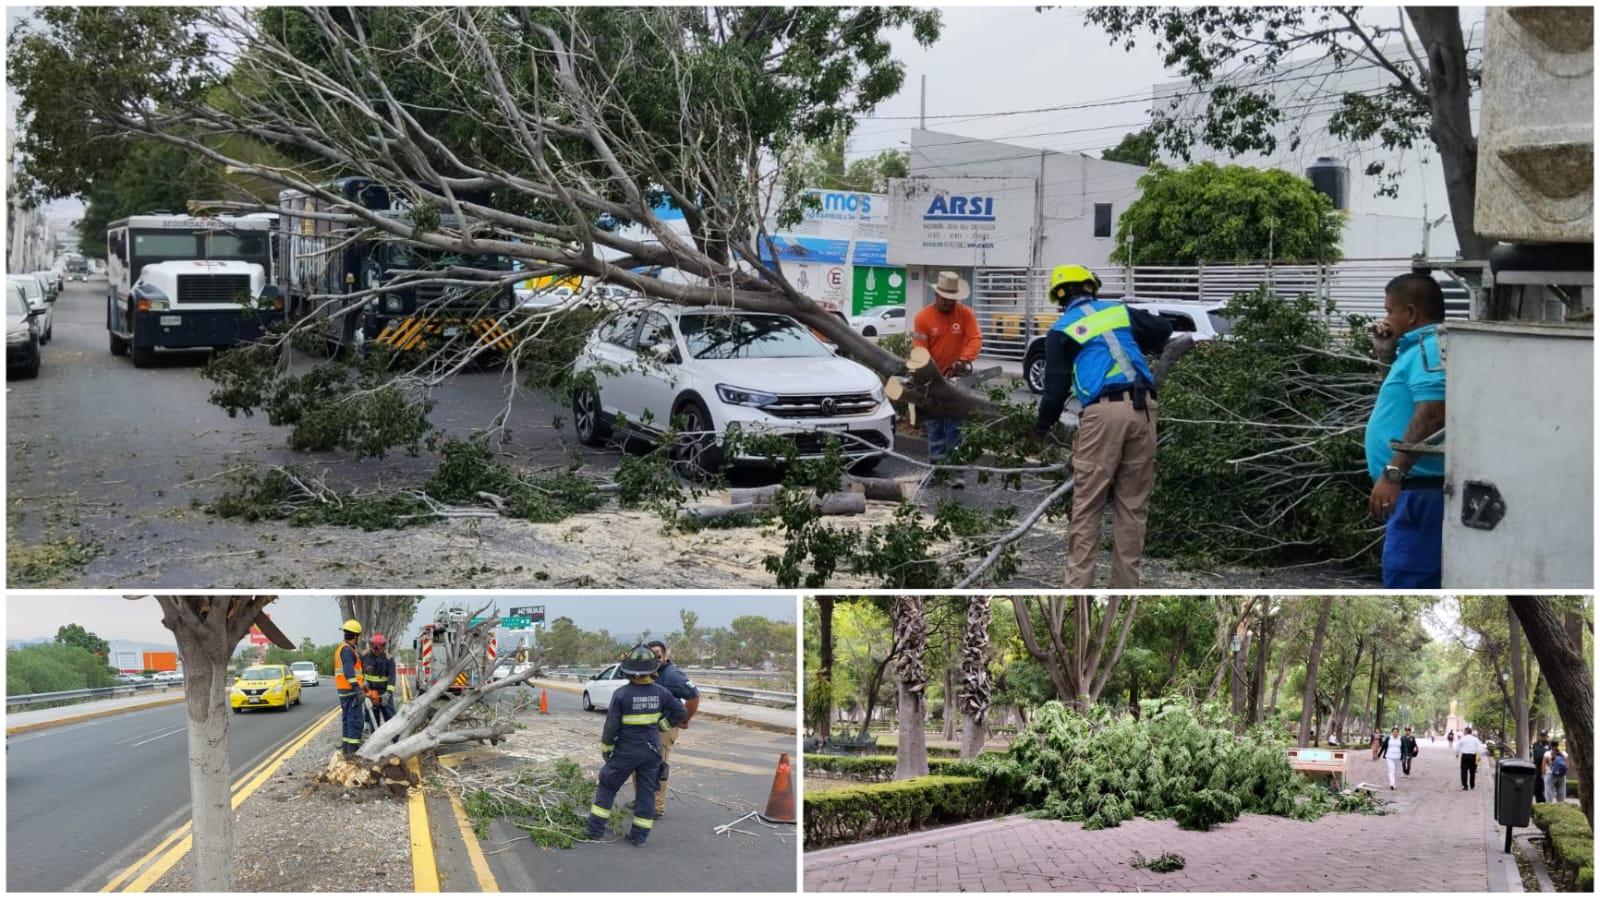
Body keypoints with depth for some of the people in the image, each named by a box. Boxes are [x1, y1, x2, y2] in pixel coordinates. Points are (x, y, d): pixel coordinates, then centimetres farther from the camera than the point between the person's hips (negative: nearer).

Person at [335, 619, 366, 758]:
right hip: (351, 691, -10)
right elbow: (349, 671, -24)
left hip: (343, 691, 10)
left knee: (348, 719, 13)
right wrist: (358, 689, -27)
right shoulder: (347, 650, -15)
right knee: (356, 719, -11)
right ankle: (353, 749, -15)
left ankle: (347, 749, 14)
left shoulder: (341, 649, 17)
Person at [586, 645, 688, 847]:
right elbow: (680, 712, 2)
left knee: (607, 786, 12)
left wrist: (605, 749, 2)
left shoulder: (621, 694, -17)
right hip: (651, 750, 3)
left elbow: (611, 726, -12)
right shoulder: (660, 693, -7)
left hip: (626, 751, -3)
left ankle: (595, 830, 13)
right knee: (646, 791, 11)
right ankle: (640, 835, 13)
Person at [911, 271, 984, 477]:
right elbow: (920, 352, -11)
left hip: (957, 378, 0)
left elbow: (975, 339, -13)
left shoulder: (966, 314, -6)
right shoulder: (923, 317, -9)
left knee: (954, 427, 0)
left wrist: (964, 360, -31)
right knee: (935, 427, 8)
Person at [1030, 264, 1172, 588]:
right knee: (1133, 505, 8)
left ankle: (1078, 586, -2)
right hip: (1143, 407, 4)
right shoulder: (1120, 311, 19)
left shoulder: (1061, 331, 8)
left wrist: (1041, 428, 19)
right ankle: (1126, 586, 10)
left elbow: (1056, 386, 6)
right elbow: (1164, 329, 27)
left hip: (1103, 412, -4)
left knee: (1087, 507, 0)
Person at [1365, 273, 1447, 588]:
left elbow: (1431, 414, -27)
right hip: (1415, 489, 11)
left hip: (1420, 490, -11)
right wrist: (1387, 355, 22)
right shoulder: (1420, 347, 19)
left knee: (1407, 582, -12)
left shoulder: (1431, 346, -15)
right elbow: (1406, 397, 36)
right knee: (1421, 581, 16)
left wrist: (1393, 473, -31)